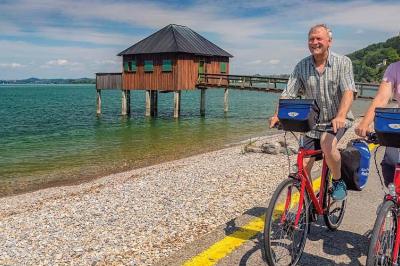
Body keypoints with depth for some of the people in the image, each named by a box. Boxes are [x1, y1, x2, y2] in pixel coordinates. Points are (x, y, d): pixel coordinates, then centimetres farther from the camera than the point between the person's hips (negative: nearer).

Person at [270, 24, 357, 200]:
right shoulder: (301, 66, -2)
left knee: (327, 144, -34)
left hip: (337, 120, -3)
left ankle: (339, 182, -7)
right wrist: (277, 115, -23)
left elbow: (348, 92, -21)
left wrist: (340, 116, -38)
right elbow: (288, 94, -6)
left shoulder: (343, 62, -10)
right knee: (303, 168, -1)